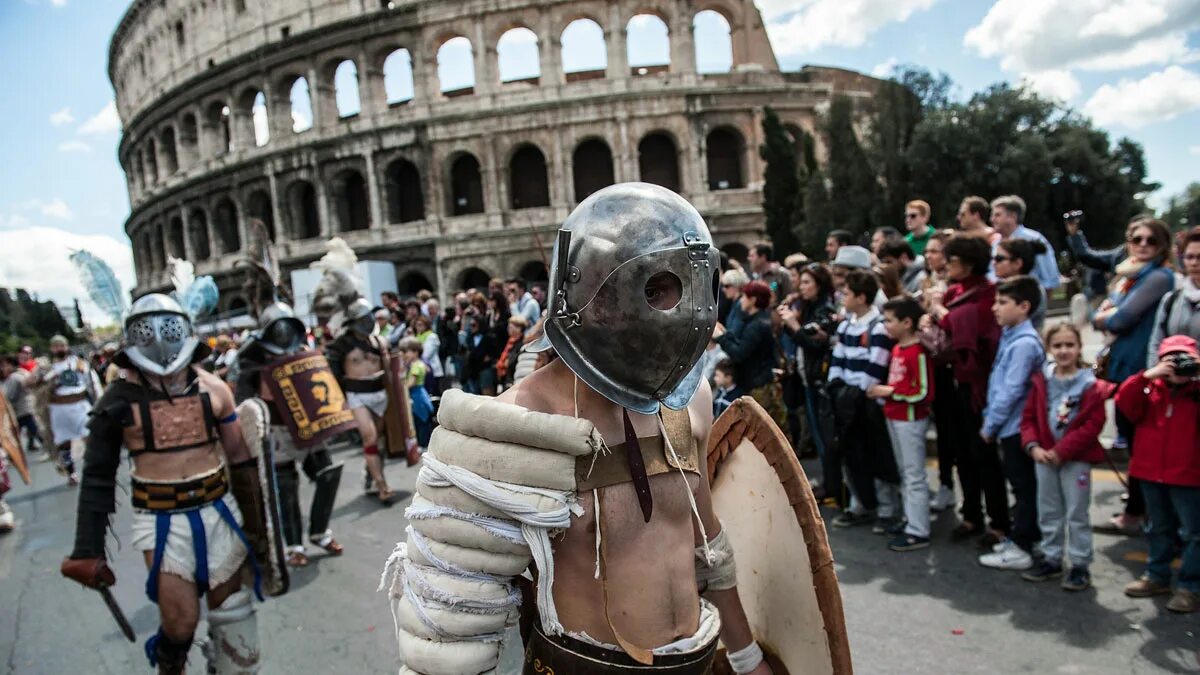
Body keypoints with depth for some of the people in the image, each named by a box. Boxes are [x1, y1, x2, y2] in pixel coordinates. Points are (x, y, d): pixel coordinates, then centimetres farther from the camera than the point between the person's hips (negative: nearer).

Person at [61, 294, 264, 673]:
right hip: (162, 521, -2)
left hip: (219, 510, 2)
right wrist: (87, 550, -4)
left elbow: (240, 457, 8)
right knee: (180, 622, -1)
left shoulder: (212, 388, -1)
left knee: (231, 611, 11)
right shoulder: (120, 400, -8)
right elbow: (98, 477, -1)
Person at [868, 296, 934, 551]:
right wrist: (882, 390, 4)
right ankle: (911, 521, 27)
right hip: (894, 417, 9)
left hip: (910, 420, -9)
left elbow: (924, 392, -21)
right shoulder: (896, 348, 8)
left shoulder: (917, 352, -18)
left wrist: (889, 392, -18)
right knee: (904, 473, 16)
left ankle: (918, 532, 6)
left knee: (914, 476, -1)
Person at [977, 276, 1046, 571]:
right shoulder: (1010, 336, 10)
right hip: (1010, 427, 9)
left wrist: (990, 426, -13)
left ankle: (1021, 549, 8)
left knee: (1023, 486, 0)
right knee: (1020, 484, 17)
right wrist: (989, 420, 13)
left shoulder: (1024, 343, -19)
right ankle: (1019, 538, 29)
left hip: (1017, 427, -9)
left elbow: (1011, 391, -20)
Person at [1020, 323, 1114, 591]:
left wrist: (1061, 451, -18)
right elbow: (1028, 417, 5)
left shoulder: (1091, 385, -10)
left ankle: (1079, 564, 17)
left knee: (1077, 513, 5)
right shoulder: (1041, 381, 2)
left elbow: (1093, 425, -14)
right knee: (1048, 512, 14)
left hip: (1076, 458, -4)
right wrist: (1033, 446, -10)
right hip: (1043, 456, 4)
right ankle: (1051, 559, 27)